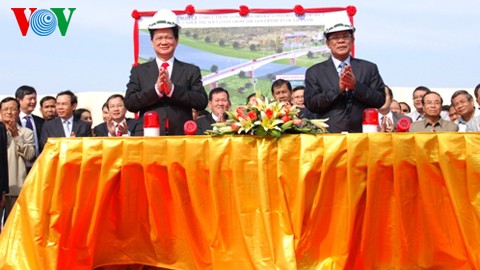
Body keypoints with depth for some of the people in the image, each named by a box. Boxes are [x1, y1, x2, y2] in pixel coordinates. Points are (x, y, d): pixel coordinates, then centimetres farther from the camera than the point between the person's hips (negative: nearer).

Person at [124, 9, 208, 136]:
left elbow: (202, 102, 0)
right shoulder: (138, 71, 13)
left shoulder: (191, 71, 12)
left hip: (182, 136, 0)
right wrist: (156, 89, -11)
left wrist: (172, 89, -11)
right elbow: (129, 103, 2)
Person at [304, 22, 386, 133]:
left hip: (362, 133, 1)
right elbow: (311, 104, 1)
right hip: (329, 134, -1)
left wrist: (356, 86, -8)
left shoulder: (369, 68, 13)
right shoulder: (314, 72, 10)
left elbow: (380, 100, 6)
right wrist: (338, 88, -10)